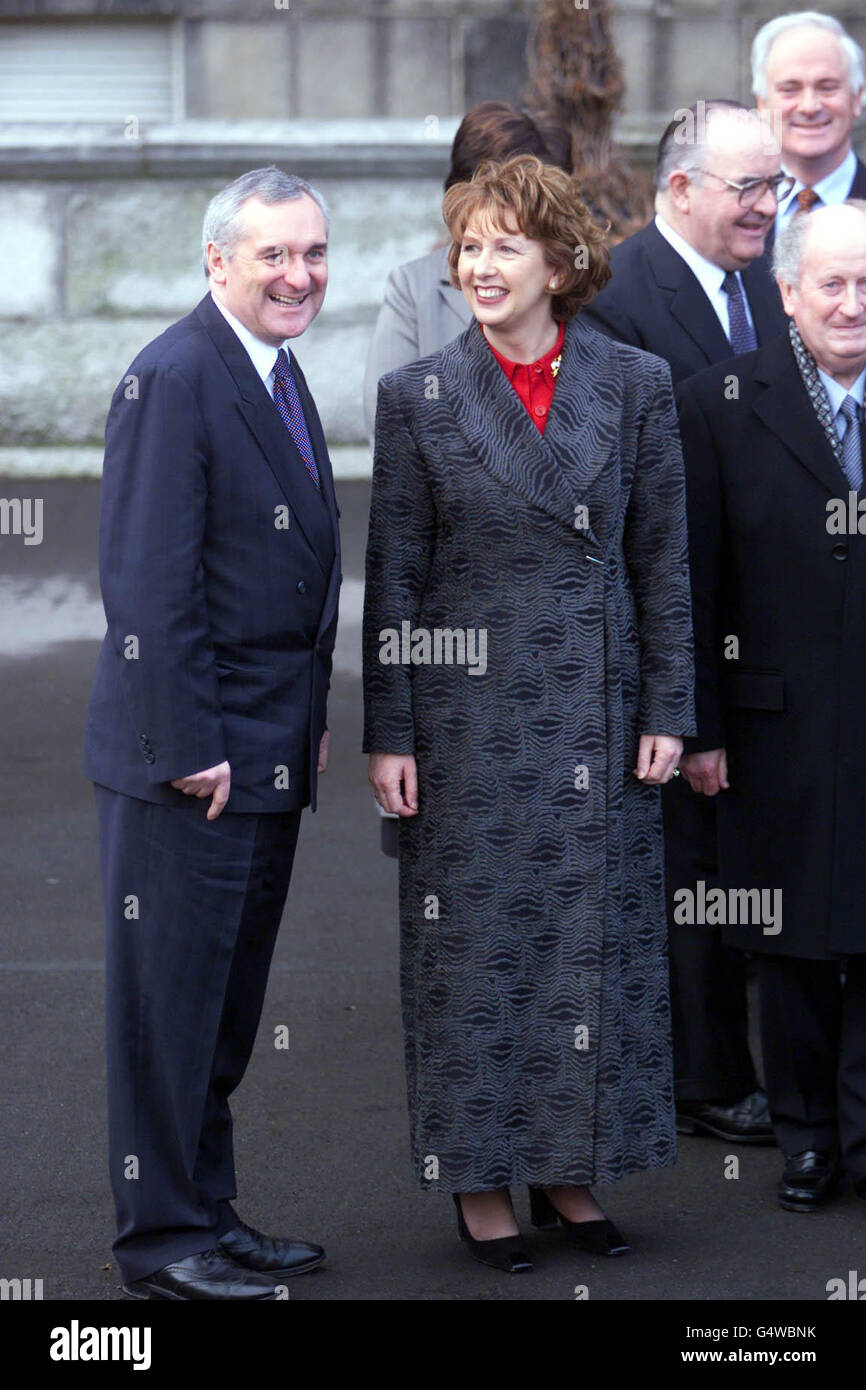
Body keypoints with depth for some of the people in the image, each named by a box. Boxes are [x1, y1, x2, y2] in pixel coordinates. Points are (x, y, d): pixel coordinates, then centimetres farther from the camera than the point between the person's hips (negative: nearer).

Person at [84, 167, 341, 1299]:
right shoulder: (174, 379, -15)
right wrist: (191, 748, -19)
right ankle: (163, 1240, 8)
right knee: (169, 1003, 0)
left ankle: (209, 1218, 24)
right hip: (190, 765, -9)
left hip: (270, 758, 9)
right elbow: (148, 587, -19)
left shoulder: (281, 377, 14)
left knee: (226, 1006, 15)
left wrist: (310, 726, 14)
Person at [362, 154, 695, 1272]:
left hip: (596, 714, 2)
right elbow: (392, 578, 0)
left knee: (594, 940, 8)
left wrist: (667, 710, 0)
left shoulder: (635, 386, 2)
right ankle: (481, 1177, 16)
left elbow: (663, 560, 4)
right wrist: (389, 734, -4)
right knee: (474, 946, 4)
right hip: (470, 714, -1)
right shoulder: (418, 397, -1)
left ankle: (568, 1168, 21)